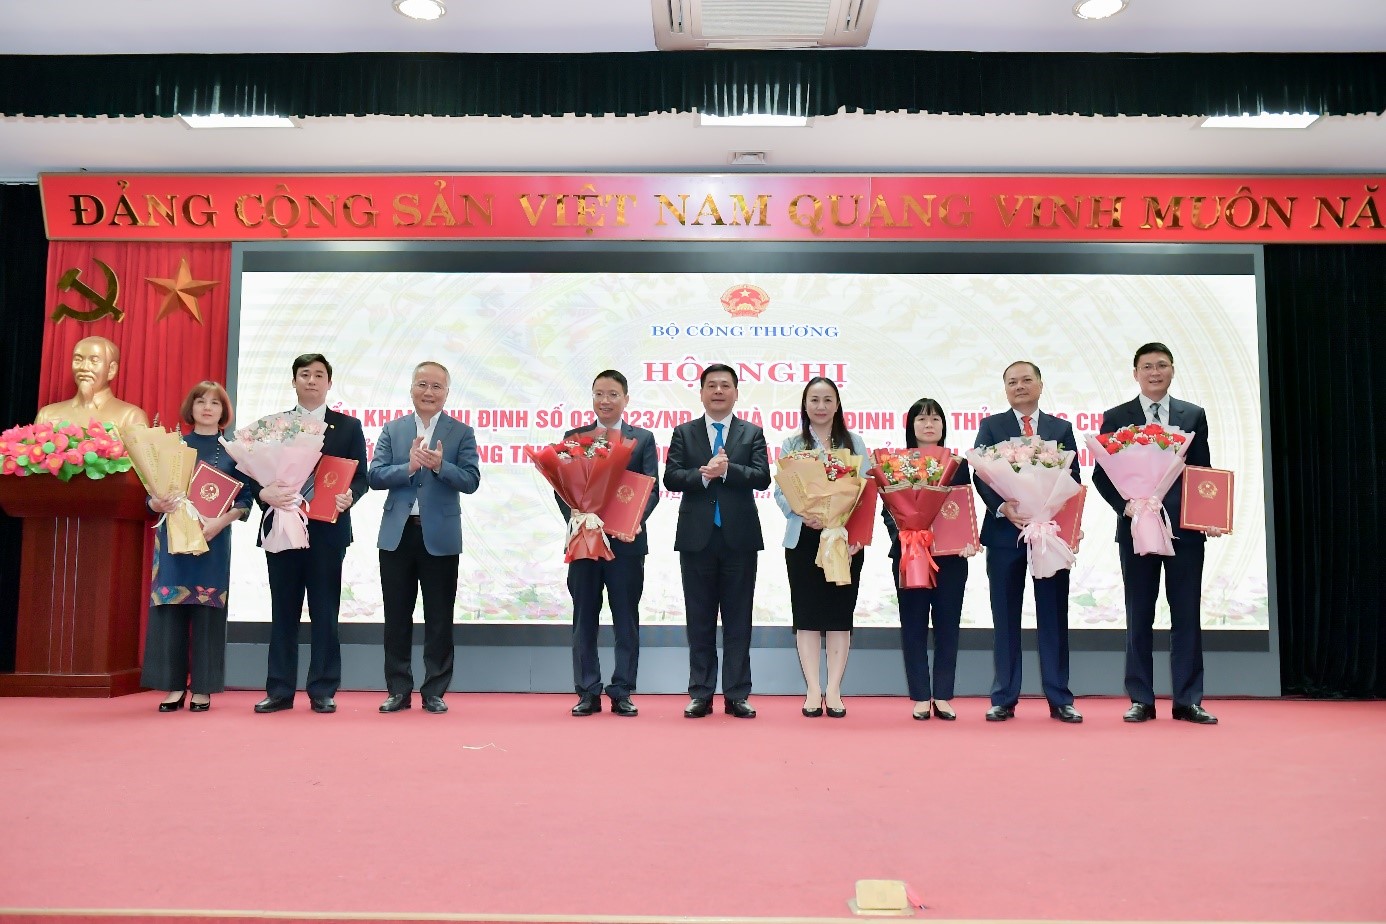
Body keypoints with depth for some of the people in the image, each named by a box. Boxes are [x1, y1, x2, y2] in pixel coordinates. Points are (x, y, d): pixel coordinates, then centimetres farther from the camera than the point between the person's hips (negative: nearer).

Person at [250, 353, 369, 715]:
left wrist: (349, 496, -18)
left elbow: (360, 476, 3)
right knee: (283, 612, 6)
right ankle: (279, 691, 12)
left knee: (325, 613, 2)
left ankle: (323, 692, 8)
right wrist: (264, 493, -15)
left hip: (327, 530, -1)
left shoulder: (348, 426, 8)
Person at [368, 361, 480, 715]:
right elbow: (375, 476, -1)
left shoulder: (461, 432, 2)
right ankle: (398, 690, 17)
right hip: (397, 533, 2)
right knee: (397, 617, 8)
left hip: (440, 536, -2)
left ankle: (434, 691, 14)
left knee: (439, 619, 4)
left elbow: (471, 481, -7)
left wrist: (440, 465, -23)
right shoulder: (392, 429, 8)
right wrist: (409, 467, -17)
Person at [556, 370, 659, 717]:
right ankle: (588, 692, 14)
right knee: (584, 620, 5)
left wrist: (634, 520, -20)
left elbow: (651, 489, -1)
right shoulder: (574, 438, 10)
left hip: (627, 541, -1)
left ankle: (622, 693, 12)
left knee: (626, 620, 4)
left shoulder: (643, 439, 7)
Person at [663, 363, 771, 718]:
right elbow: (671, 477, -3)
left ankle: (737, 695, 10)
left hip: (739, 538, 0)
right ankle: (701, 694, 13)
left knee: (738, 621, 4)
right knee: (700, 620, 6)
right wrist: (704, 475, -18)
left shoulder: (752, 433, 8)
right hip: (697, 537, 1)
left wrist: (726, 470, -19)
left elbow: (762, 477, -6)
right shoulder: (684, 433, 9)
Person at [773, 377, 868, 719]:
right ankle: (813, 690, 6)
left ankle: (834, 690, 9)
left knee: (840, 613, 3)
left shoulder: (854, 443, 8)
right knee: (807, 614, 1)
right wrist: (803, 515, -20)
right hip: (803, 538, 0)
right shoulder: (791, 444, 7)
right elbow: (781, 492, 0)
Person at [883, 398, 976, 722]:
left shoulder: (958, 464, 8)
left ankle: (943, 696, 13)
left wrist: (969, 540, -11)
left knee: (947, 624, 5)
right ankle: (921, 697, 11)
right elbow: (888, 510, 1)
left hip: (950, 555, 1)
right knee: (914, 625, 3)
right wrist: (899, 532, -18)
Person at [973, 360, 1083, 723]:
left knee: (1054, 617, 4)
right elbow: (981, 476, -2)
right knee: (1005, 619, 4)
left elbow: (1073, 478, 6)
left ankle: (1059, 699, 12)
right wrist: (1003, 507, -19)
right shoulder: (991, 426, 7)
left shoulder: (1062, 429, 12)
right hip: (1005, 531, -1)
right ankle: (1004, 699, 11)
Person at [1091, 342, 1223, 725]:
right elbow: (1102, 474, 3)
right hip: (1136, 528, -1)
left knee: (1187, 617, 3)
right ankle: (1141, 700, 12)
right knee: (1139, 618, 5)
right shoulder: (1116, 417, 6)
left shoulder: (1194, 415, 10)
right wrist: (1124, 504, -13)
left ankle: (1188, 701, 10)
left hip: (1185, 528, 1)